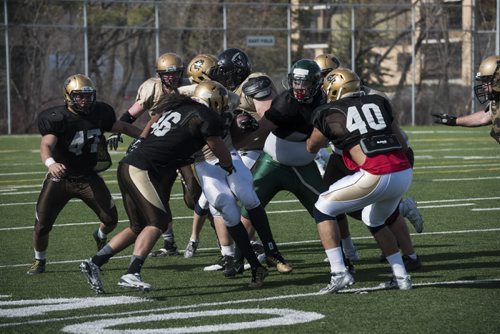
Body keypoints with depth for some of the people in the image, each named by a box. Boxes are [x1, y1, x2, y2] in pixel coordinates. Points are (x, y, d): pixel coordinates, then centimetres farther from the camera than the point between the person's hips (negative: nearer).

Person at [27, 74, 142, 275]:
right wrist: (51, 163, -59)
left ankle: (100, 237, 38)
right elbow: (46, 145, -38)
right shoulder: (57, 118, -23)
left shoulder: (100, 113, -7)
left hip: (88, 178, 3)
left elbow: (123, 127, 11)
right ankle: (39, 260, 24)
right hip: (60, 177, -3)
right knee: (42, 226, -6)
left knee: (111, 220, 0)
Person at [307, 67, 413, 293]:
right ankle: (401, 276, 25)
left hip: (376, 176, -6)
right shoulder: (379, 103, 20)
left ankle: (339, 272, 2)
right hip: (404, 173, 6)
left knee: (323, 209, 13)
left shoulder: (330, 113, 9)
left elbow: (312, 147, 26)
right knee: (374, 221, 31)